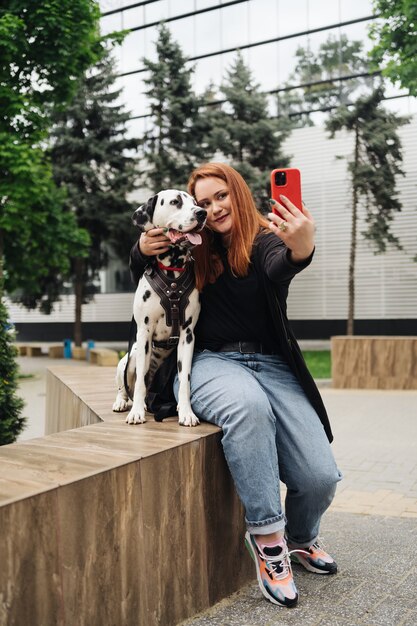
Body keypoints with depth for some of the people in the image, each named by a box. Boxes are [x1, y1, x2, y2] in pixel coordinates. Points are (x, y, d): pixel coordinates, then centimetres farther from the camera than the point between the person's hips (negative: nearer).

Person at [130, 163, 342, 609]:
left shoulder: (265, 240, 1)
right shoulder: (195, 249, 11)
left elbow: (279, 267, -24)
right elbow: (142, 278, 22)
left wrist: (301, 249, -50)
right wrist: (142, 249, -3)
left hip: (271, 365, 0)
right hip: (212, 362, 0)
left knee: (320, 477, -17)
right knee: (248, 404, -39)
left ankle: (301, 538, 20)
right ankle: (268, 537, -23)